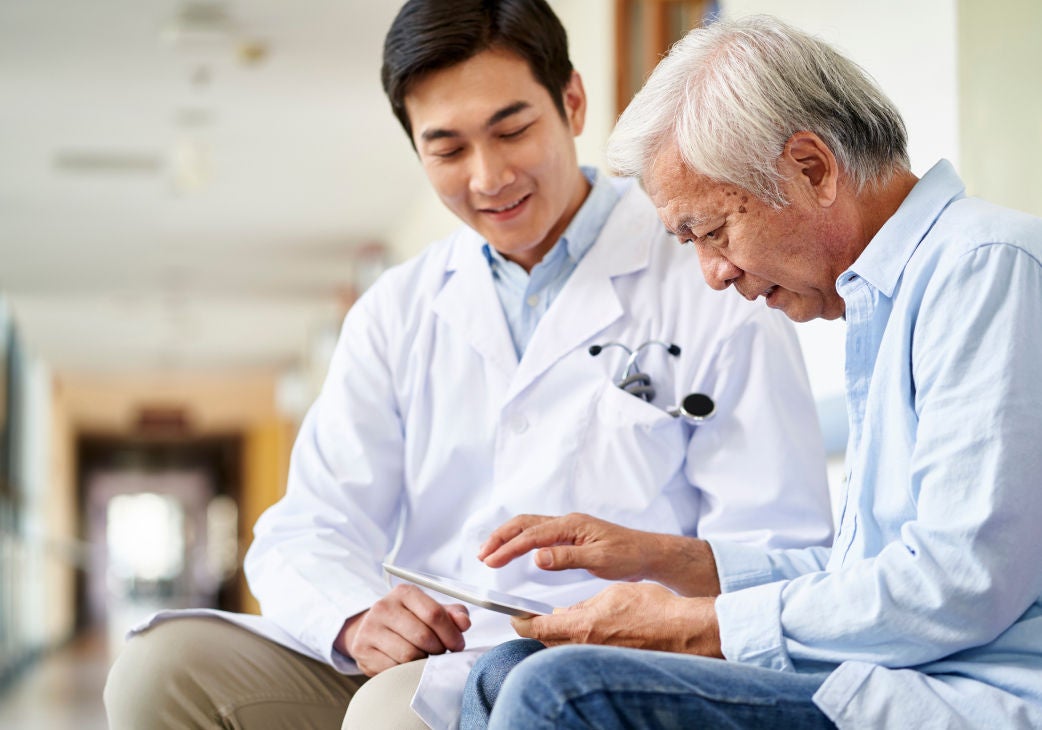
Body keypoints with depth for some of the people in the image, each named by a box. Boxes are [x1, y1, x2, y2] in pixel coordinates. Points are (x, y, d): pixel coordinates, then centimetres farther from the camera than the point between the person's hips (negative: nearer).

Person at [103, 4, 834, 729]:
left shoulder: (712, 291, 1)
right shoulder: (397, 313, 16)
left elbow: (778, 560, -4)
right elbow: (311, 531, 8)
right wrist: (356, 619, -16)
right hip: (413, 662, 5)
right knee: (164, 665, -18)